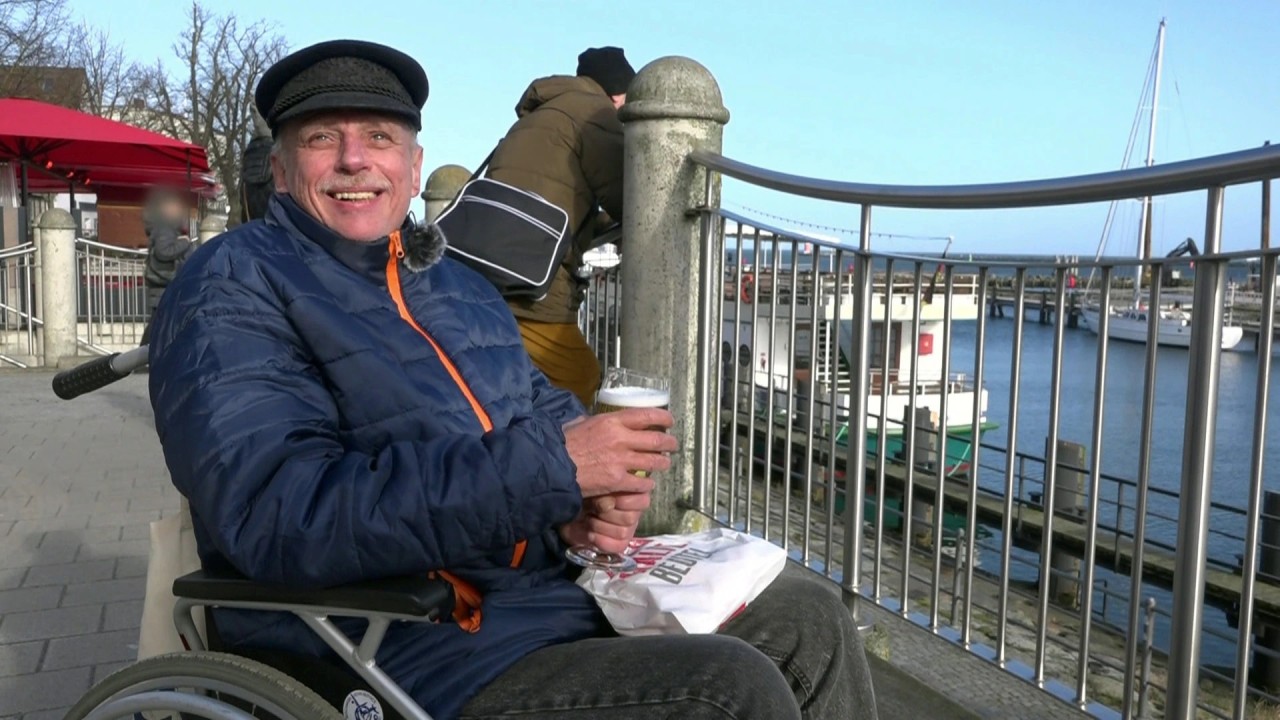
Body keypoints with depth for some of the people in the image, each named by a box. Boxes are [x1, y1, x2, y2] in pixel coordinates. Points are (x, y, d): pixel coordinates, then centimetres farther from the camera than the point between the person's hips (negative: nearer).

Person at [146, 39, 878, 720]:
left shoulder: (461, 284, 16)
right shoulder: (233, 287, -9)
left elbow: (547, 411, 20)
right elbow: (281, 514, -23)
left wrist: (586, 500, -5)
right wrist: (551, 468, -26)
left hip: (556, 588, 8)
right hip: (403, 650, -7)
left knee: (810, 620, 6)